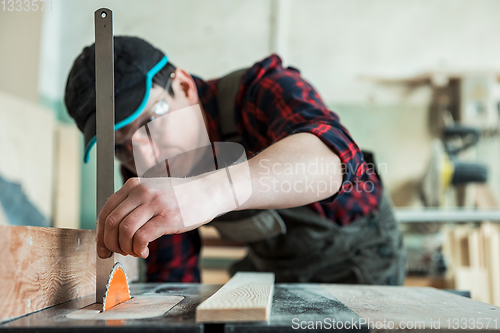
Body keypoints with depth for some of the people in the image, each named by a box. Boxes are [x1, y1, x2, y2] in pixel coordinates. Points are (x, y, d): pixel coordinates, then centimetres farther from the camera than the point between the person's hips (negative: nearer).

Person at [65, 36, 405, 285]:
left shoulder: (263, 88, -32)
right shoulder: (147, 174, -14)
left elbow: (333, 152, -54)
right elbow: (173, 274, -7)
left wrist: (211, 190, -70)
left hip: (357, 251, -3)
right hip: (270, 264, 4)